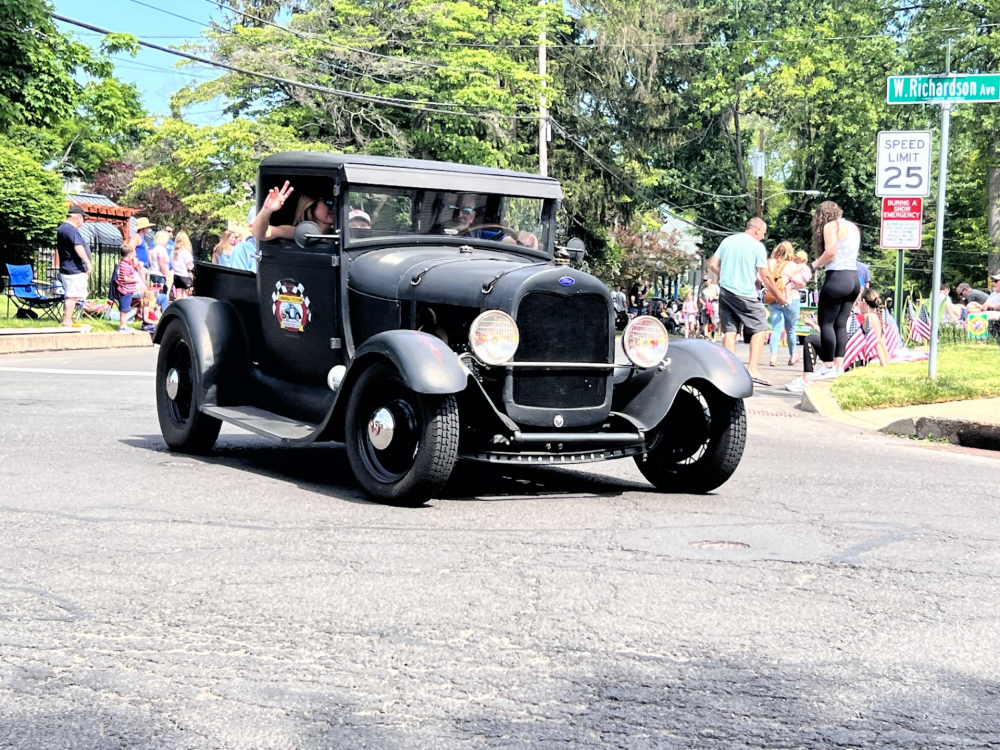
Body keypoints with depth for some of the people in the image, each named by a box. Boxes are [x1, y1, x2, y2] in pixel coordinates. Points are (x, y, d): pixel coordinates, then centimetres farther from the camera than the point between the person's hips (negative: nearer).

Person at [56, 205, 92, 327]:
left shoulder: (61, 228, 18)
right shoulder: (72, 230, -17)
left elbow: (58, 248, 27)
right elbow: (78, 247, -29)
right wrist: (87, 262, -30)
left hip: (65, 268, 11)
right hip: (74, 269, -11)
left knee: (70, 296, 16)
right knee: (72, 296, -10)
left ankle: (67, 321, 20)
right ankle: (67, 322, -11)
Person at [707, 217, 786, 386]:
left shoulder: (727, 241, 9)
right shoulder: (757, 246, -6)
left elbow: (713, 265, 9)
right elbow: (765, 276, -7)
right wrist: (778, 296, 3)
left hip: (725, 291, 5)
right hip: (745, 295, -5)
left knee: (729, 331, 7)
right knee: (760, 328, 2)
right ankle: (753, 369, -8)